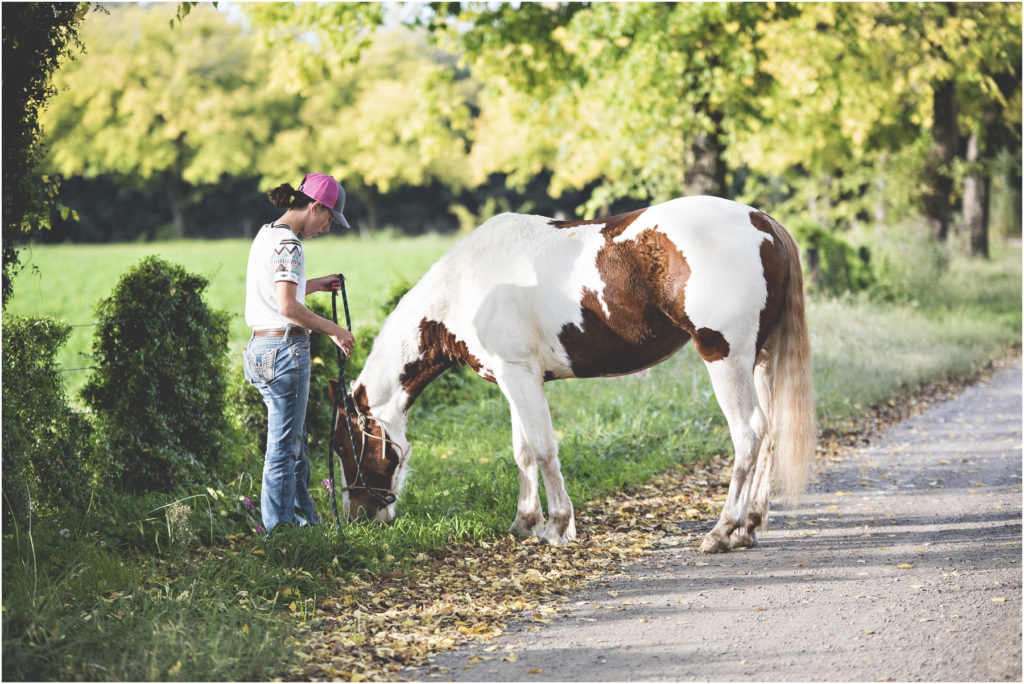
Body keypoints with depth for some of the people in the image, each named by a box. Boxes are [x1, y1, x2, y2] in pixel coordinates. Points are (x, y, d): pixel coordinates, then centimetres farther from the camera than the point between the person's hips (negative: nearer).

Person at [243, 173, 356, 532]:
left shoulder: (265, 235, 14)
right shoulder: (288, 244, -15)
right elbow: (288, 308, -23)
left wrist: (315, 285, 24)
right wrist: (333, 329, -15)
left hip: (260, 348, 10)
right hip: (286, 348, -10)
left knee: (294, 441, 18)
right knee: (284, 446, -3)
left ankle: (305, 518, 27)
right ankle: (277, 528, 2)